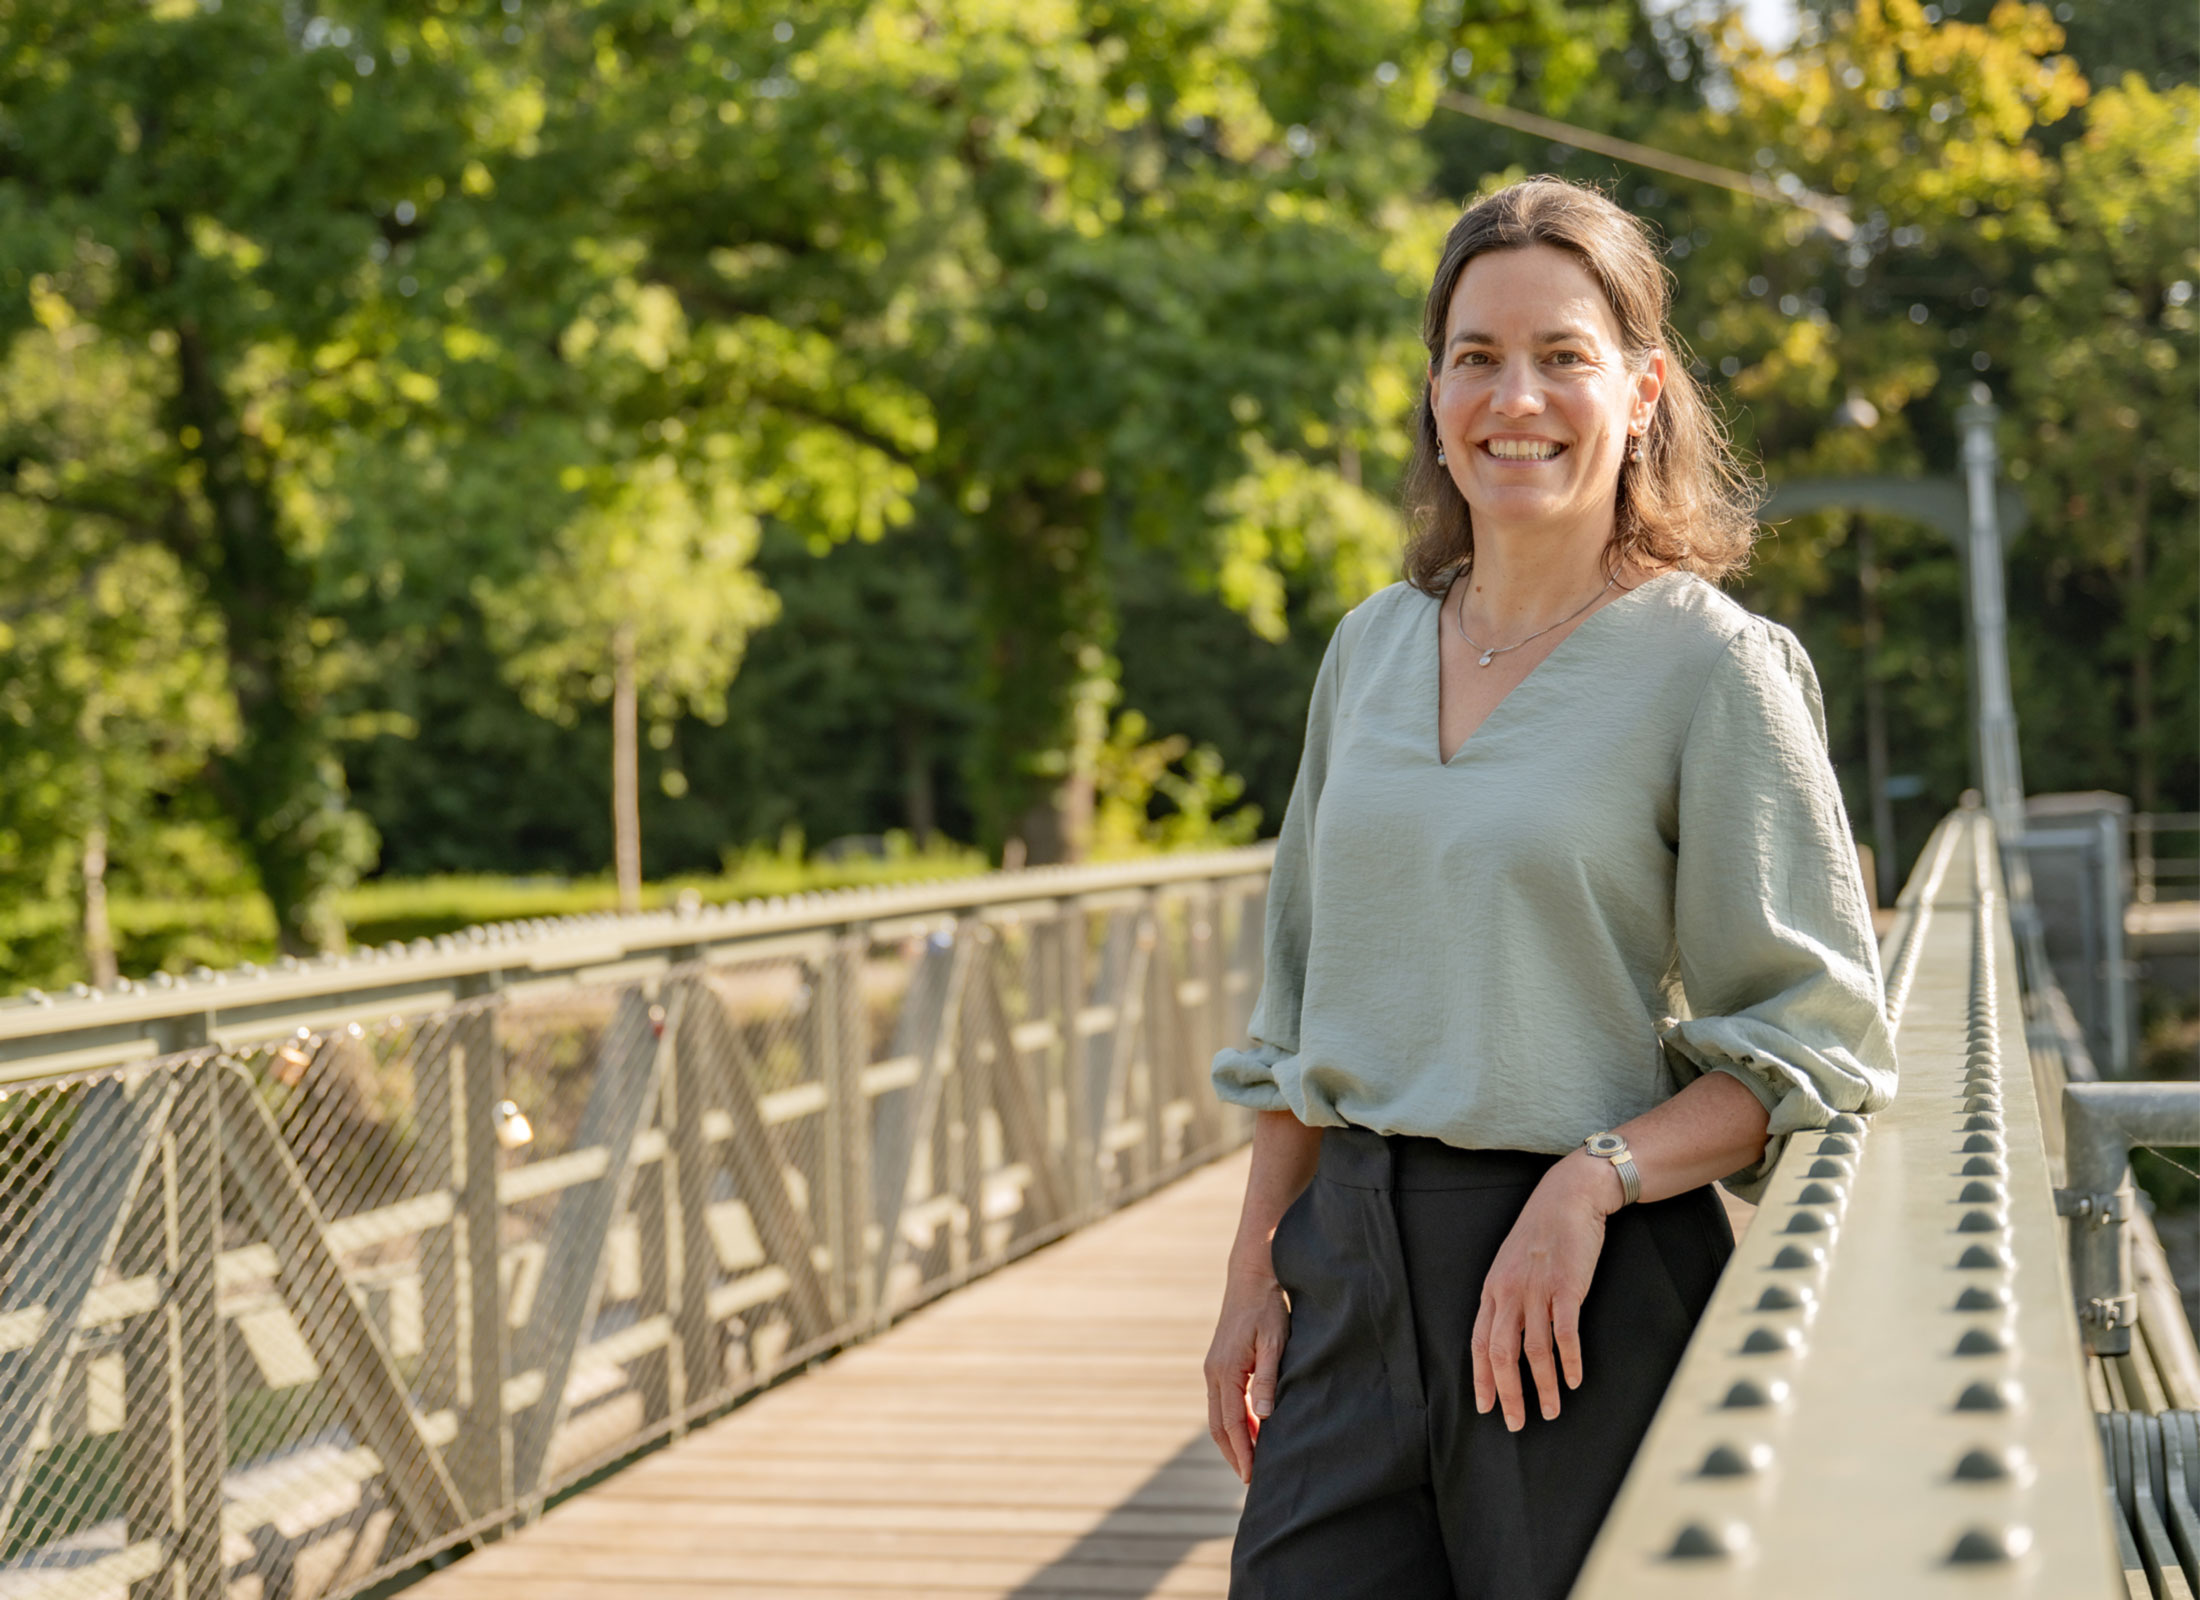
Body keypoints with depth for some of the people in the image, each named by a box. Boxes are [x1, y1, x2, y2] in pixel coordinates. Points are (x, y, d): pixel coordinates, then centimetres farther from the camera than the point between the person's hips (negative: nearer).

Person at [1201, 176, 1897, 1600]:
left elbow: (1821, 1040, -7)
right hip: (1353, 1267, 5)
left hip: (1591, 1286, -4)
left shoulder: (1715, 665, -6)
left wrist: (1592, 1180, -19)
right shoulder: (1373, 648, 10)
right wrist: (1256, 1273, 12)